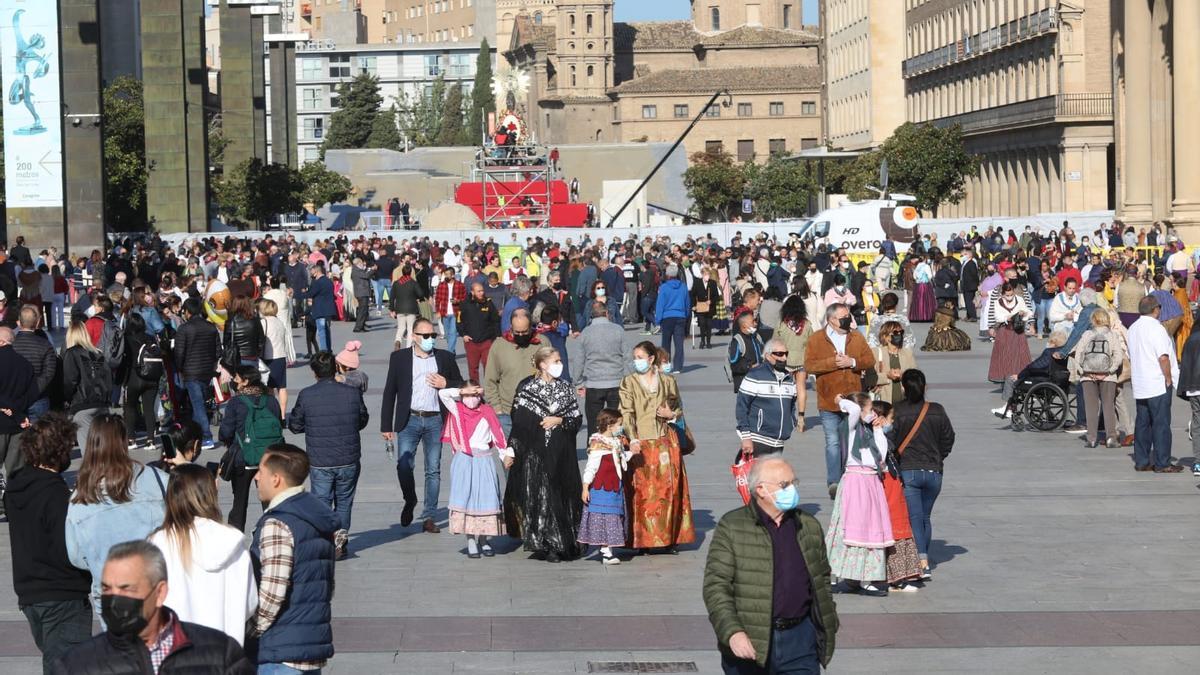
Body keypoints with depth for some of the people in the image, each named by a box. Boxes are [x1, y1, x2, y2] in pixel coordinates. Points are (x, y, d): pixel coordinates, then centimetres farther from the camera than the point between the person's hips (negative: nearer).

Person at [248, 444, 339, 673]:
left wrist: (250, 632, -8)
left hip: (281, 652, -9)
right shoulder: (319, 519, 11)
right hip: (316, 645, 9)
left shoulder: (276, 525, -16)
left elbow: (272, 592, -21)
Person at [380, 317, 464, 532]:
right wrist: (386, 425, 0)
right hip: (409, 420, -2)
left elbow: (461, 385, 16)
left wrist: (445, 384, -6)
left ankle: (429, 517, 11)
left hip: (435, 420, 2)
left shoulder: (445, 358, 8)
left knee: (433, 470, 4)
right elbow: (389, 392, 4)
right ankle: (409, 502, 17)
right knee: (404, 465, -11)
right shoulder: (399, 357, 3)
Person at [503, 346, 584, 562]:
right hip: (535, 452, -3)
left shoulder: (566, 389, 11)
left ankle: (562, 543, 12)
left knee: (562, 495, 2)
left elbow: (577, 420, 10)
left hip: (561, 454, 3)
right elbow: (518, 421, -2)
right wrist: (513, 450, -6)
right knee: (538, 496, -6)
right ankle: (543, 545, 0)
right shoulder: (527, 388, 0)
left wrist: (559, 420, -7)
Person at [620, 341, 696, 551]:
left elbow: (679, 408, 21)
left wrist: (671, 414, -2)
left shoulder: (668, 381, 10)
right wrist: (633, 440, -19)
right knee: (643, 491, -5)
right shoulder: (628, 382, 2)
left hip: (666, 442, 2)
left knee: (669, 488, 1)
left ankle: (668, 538, 8)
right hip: (641, 444, -2)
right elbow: (626, 414, -6)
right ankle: (644, 540, 0)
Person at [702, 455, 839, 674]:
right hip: (749, 643, -3)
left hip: (800, 639, 3)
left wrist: (829, 629, 16)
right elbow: (715, 587, -9)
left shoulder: (809, 526, 11)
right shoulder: (731, 527, -4)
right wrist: (732, 632, -21)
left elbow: (822, 580, 21)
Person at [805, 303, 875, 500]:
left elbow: (870, 360, 5)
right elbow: (808, 366, -9)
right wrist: (833, 362, -17)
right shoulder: (816, 340, 0)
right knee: (833, 443, -8)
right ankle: (833, 482, -8)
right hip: (829, 401, -3)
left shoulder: (857, 338, 10)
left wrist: (852, 362, -12)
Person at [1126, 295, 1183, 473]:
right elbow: (1163, 358, -21)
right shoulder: (1156, 328, -15)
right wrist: (1169, 379, -11)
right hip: (1158, 385, -8)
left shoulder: (1133, 328, 11)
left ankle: (1141, 461, 13)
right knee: (1161, 424, -3)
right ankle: (1162, 463, -1)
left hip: (1139, 385, 8)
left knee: (1142, 423, 11)